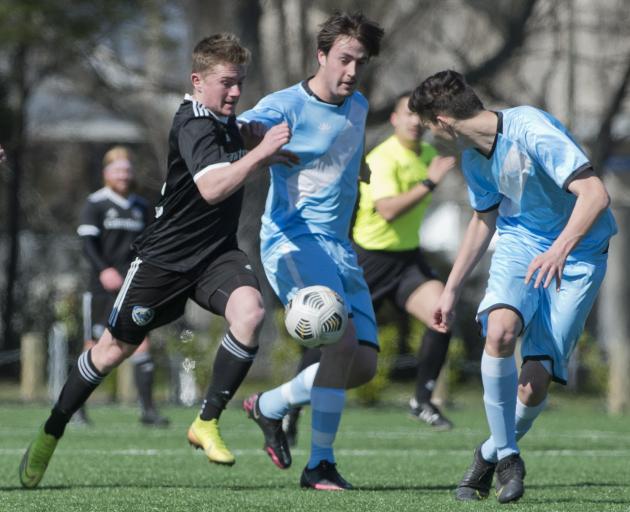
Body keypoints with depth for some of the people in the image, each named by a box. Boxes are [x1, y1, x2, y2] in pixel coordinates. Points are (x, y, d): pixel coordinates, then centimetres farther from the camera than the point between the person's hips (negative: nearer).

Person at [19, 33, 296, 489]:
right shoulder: (194, 126, -21)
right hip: (165, 257, -6)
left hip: (216, 253, 6)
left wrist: (266, 146, 14)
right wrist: (260, 153, -42)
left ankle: (207, 423, -14)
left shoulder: (224, 118, 5)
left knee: (249, 312, -26)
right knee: (116, 347, 7)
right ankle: (49, 437, 27)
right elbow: (212, 188, -38)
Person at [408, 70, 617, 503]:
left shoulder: (533, 131, -25)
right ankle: (506, 457, -11)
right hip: (519, 243, 5)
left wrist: (561, 249, -45)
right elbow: (483, 221, 17)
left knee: (535, 381, -12)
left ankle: (490, 456, 17)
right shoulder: (474, 159, 1)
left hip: (578, 252, -5)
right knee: (500, 330, -26)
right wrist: (451, 291, 14)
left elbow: (596, 194, -31)